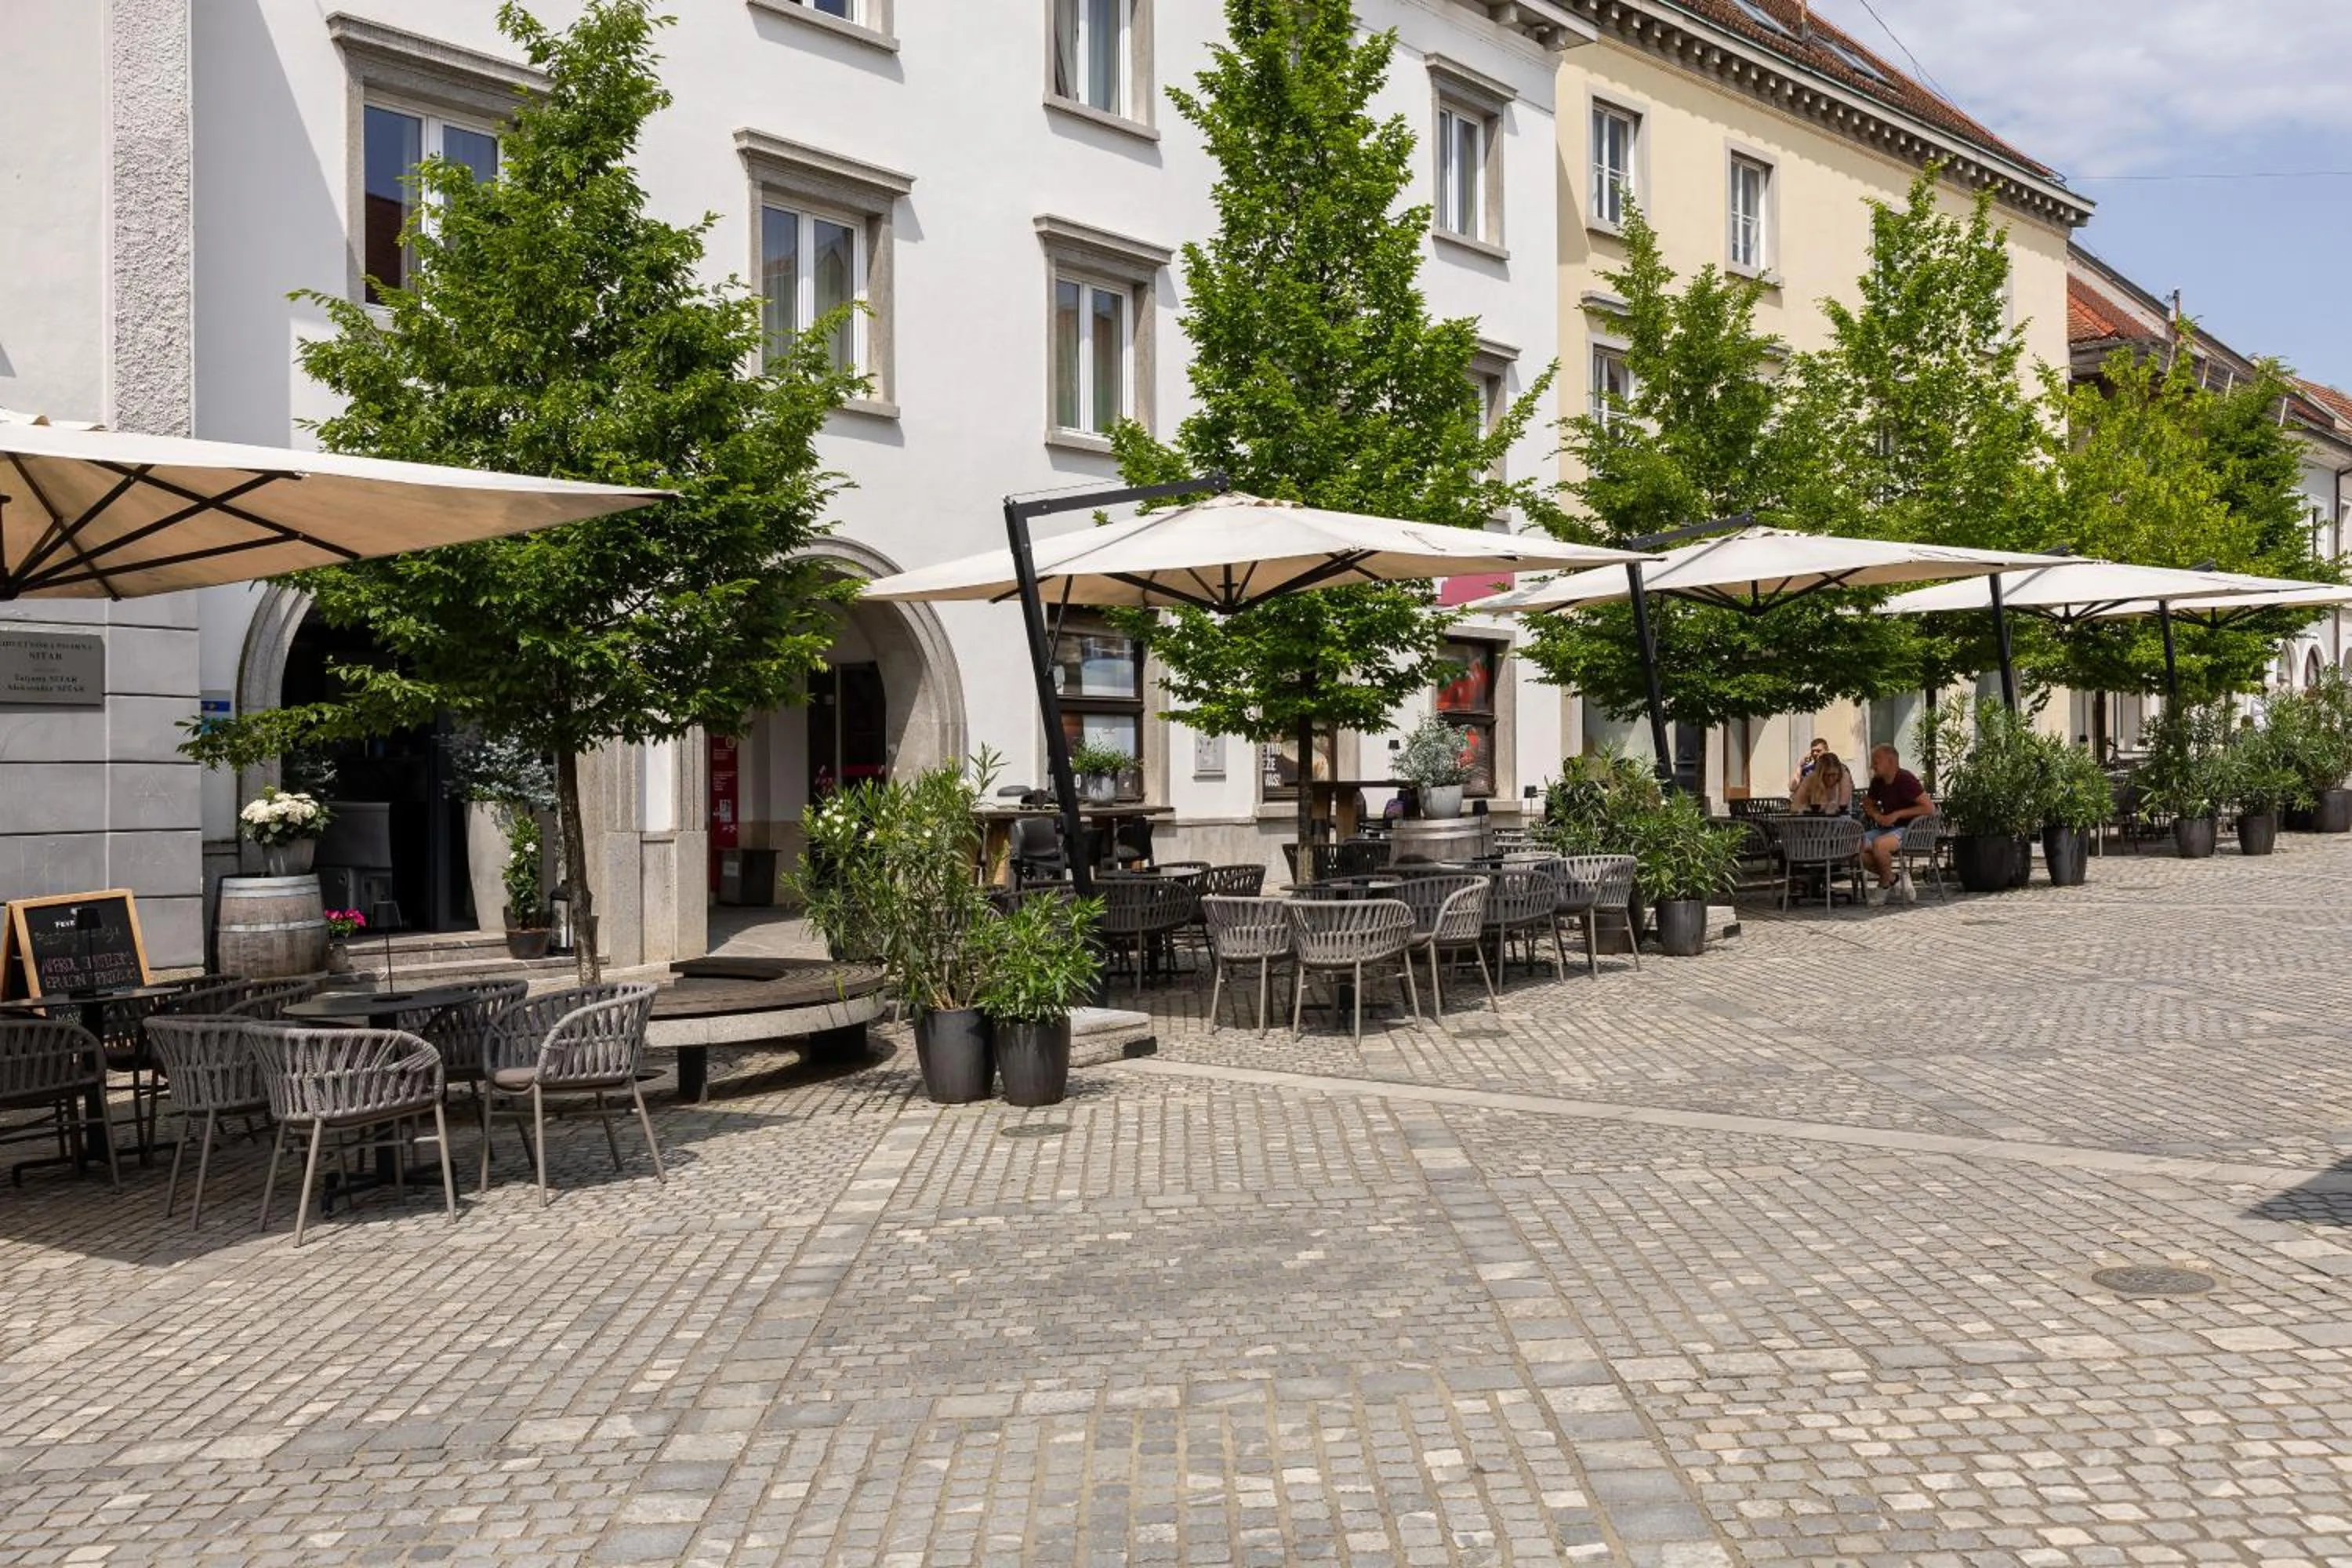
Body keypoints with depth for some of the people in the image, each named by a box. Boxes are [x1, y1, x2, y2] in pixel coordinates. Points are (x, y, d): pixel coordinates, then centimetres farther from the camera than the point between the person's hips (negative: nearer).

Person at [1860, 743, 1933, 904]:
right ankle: (1894, 878, 1)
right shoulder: (1877, 781, 7)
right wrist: (1876, 815, -1)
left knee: (1879, 844, -36)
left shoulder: (1906, 780, -16)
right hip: (1886, 828, 8)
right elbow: (1869, 804, 23)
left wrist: (1897, 814, -21)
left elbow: (1929, 807, -20)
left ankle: (1885, 885, -10)